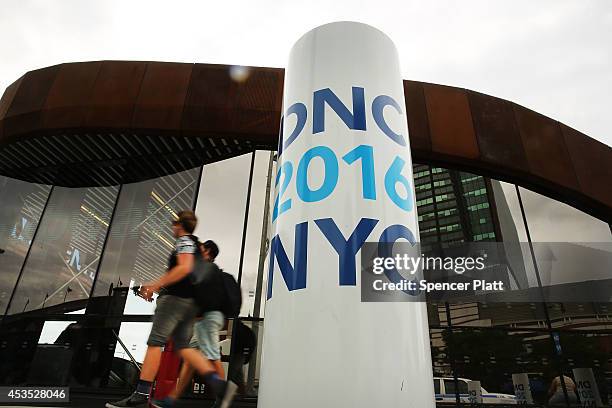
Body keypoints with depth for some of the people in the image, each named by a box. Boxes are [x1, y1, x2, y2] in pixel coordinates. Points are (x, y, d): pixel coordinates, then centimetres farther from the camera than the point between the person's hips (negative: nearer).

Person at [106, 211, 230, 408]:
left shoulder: (184, 241, -4)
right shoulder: (196, 244, 25)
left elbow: (185, 268, -22)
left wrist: (156, 285, -18)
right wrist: (156, 286, 27)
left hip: (176, 298, -9)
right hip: (190, 302, 9)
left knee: (155, 342, -5)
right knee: (184, 346, 6)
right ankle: (216, 381, -5)